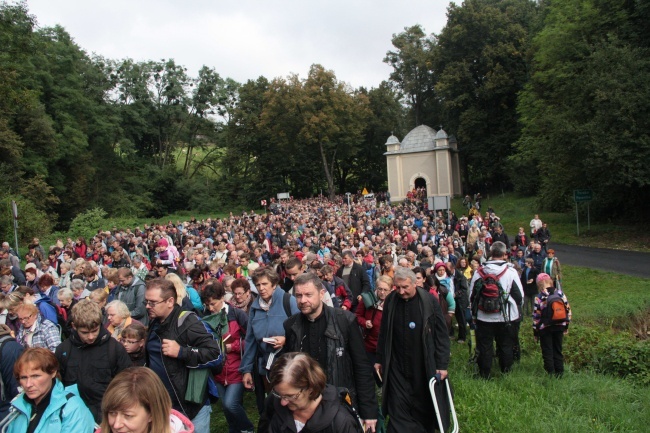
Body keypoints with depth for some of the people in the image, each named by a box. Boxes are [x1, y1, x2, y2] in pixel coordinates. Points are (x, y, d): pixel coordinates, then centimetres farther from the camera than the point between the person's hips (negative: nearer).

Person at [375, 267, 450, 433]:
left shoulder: (429, 300, -9)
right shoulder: (390, 301, -2)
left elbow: (442, 334, -5)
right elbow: (384, 333, 8)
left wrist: (442, 364, -7)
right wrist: (380, 359, 10)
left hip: (424, 366, -1)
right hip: (397, 365, 2)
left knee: (424, 407, 10)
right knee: (398, 407, 1)